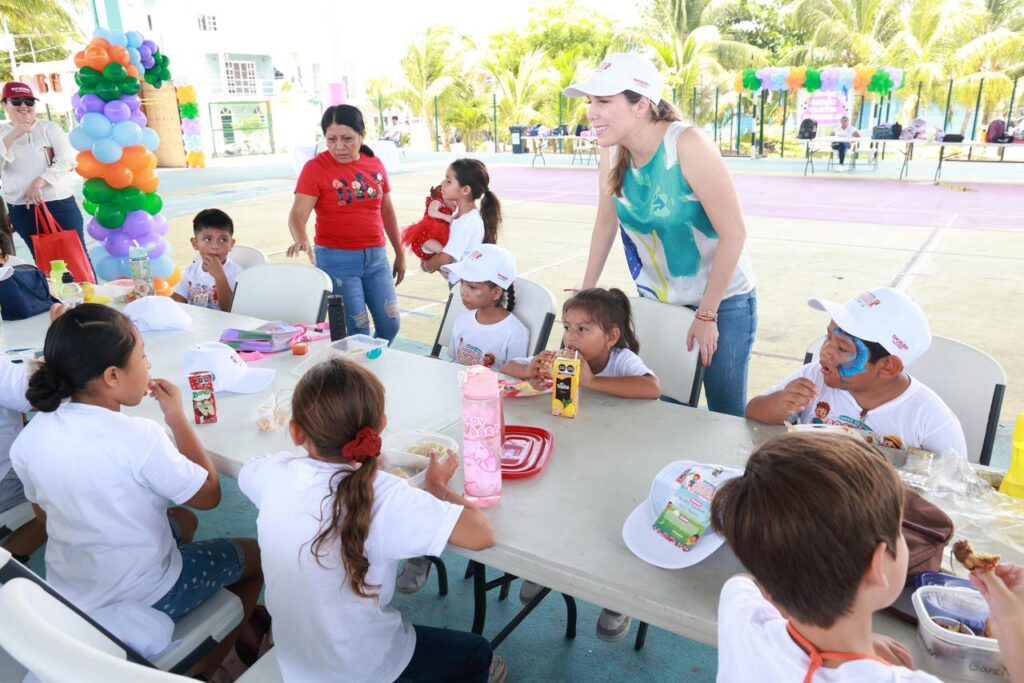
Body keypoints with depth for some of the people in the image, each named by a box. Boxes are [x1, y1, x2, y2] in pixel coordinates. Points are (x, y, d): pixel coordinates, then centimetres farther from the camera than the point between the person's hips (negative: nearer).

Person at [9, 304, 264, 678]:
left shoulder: (31, 436, -10)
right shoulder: (139, 437, -30)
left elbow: (46, 517, 4)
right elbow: (209, 495, -16)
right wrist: (177, 418, -12)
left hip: (67, 595, 7)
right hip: (143, 600, -6)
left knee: (181, 520, 29)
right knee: (254, 554, 16)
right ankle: (201, 669, 29)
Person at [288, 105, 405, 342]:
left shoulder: (375, 164, 5)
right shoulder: (315, 168, -8)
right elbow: (298, 213, -17)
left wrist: (400, 254, 18)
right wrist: (302, 240, -39)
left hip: (376, 256, 4)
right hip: (337, 259, -4)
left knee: (390, 324, 7)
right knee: (358, 331, -2)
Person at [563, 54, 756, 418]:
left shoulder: (688, 145, -25)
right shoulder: (613, 152, -7)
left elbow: (734, 233, -23)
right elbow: (606, 221, 6)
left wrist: (707, 314, -18)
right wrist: (586, 291, 8)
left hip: (722, 302, -5)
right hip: (656, 301, 5)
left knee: (726, 415, 6)